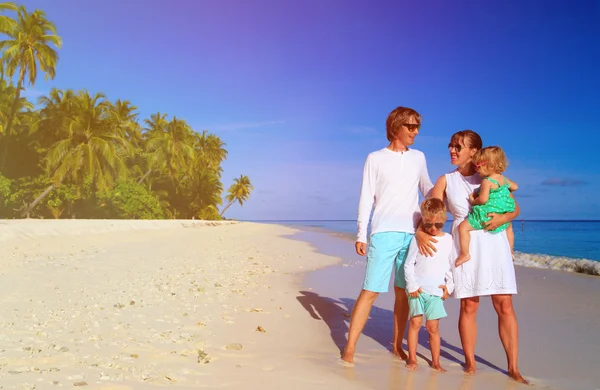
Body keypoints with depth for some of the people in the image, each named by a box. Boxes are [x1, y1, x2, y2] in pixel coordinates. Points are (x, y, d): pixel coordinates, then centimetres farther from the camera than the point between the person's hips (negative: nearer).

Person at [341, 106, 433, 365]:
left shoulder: (418, 158, 13)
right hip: (384, 234, -4)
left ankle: (397, 345, 21)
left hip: (412, 234, 4)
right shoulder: (375, 159, 3)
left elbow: (429, 191, 20)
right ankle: (349, 348, 0)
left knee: (403, 292, 8)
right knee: (370, 291, -7)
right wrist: (361, 235, -5)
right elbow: (366, 198, 0)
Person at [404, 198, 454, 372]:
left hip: (436, 291, 1)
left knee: (433, 326, 3)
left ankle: (435, 361, 14)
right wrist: (411, 285, -6)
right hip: (417, 289, -1)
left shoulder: (448, 240, 4)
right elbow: (408, 264, -1)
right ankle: (412, 358, 9)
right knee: (415, 322, -3)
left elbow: (451, 266, 10)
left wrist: (449, 286, 3)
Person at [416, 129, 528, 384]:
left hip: (493, 242, 0)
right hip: (465, 244, 0)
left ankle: (513, 368, 10)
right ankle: (470, 361, 19)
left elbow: (515, 207, 9)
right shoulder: (446, 181, 9)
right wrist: (420, 232, -16)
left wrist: (503, 218, -12)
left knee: (504, 306, 0)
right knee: (469, 306, 3)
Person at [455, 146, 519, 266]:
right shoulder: (503, 178, 8)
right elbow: (515, 186, 25)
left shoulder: (487, 181, -18)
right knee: (509, 227, 41)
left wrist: (473, 201, -5)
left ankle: (465, 254, -7)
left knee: (463, 227, -6)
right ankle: (510, 252, 50)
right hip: (503, 217, 9)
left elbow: (483, 199, -24)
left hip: (487, 216, -9)